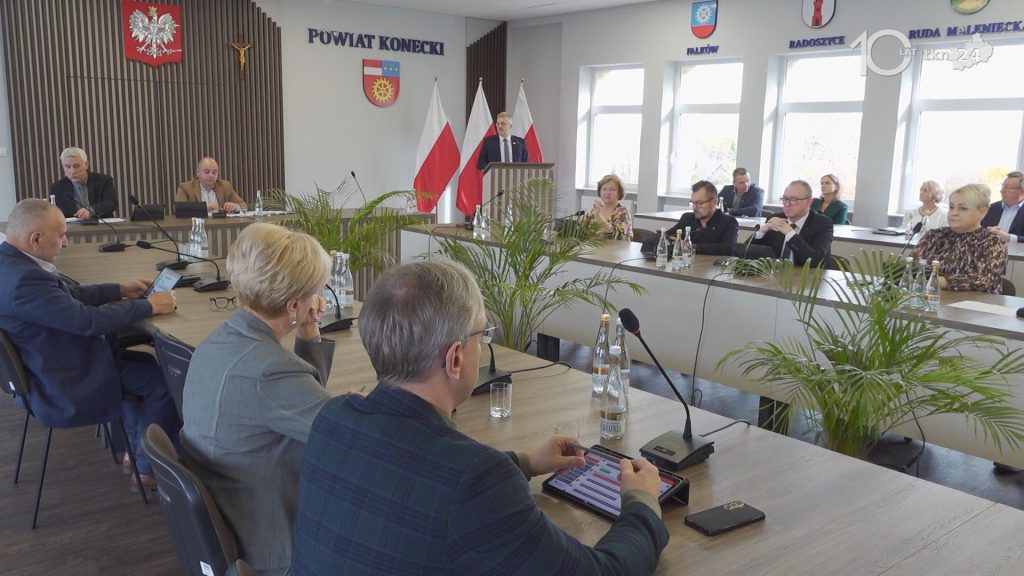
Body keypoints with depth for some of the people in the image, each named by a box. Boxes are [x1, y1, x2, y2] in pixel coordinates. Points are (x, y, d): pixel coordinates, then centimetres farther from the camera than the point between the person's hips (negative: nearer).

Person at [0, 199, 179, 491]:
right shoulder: (23, 278, -32)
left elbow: (67, 294, 14)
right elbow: (88, 320, -31)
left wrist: (121, 290, 10)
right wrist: (148, 306, -20)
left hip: (49, 366, 11)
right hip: (64, 387, -11)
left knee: (148, 365, 20)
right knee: (165, 382, -4)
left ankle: (136, 449, 31)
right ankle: (150, 470, 13)